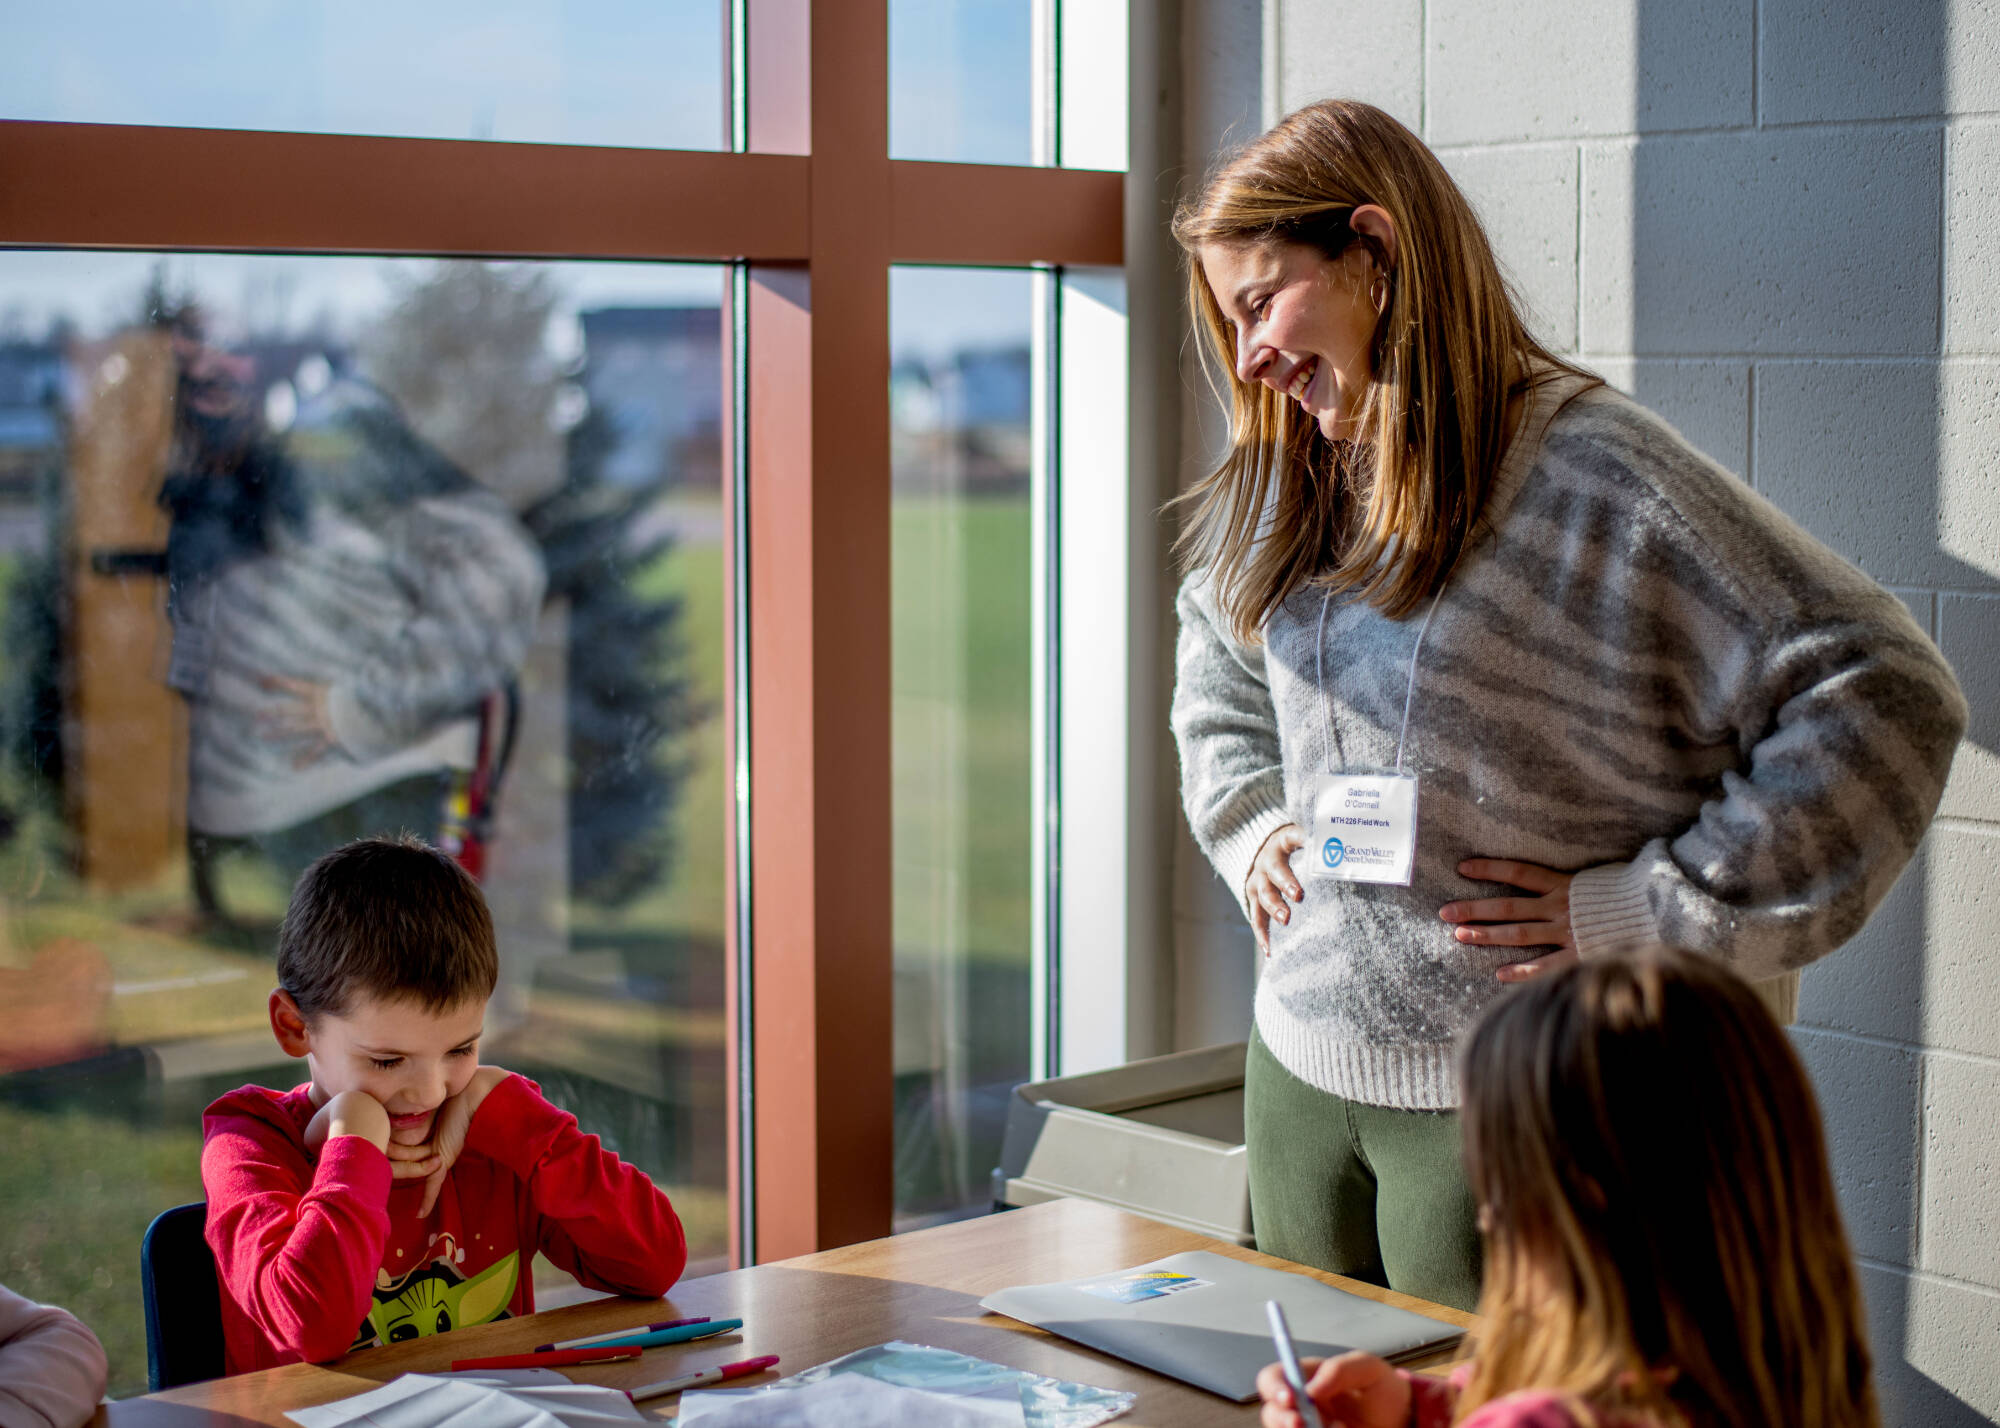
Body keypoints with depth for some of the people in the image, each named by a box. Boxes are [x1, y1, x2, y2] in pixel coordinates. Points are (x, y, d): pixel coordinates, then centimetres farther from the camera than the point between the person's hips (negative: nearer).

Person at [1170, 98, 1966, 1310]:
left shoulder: (1601, 474, -15)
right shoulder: (1286, 490, 9)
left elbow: (1889, 697, -19)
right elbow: (1217, 656, 30)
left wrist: (1646, 911, -18)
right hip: (1303, 1072, 7)